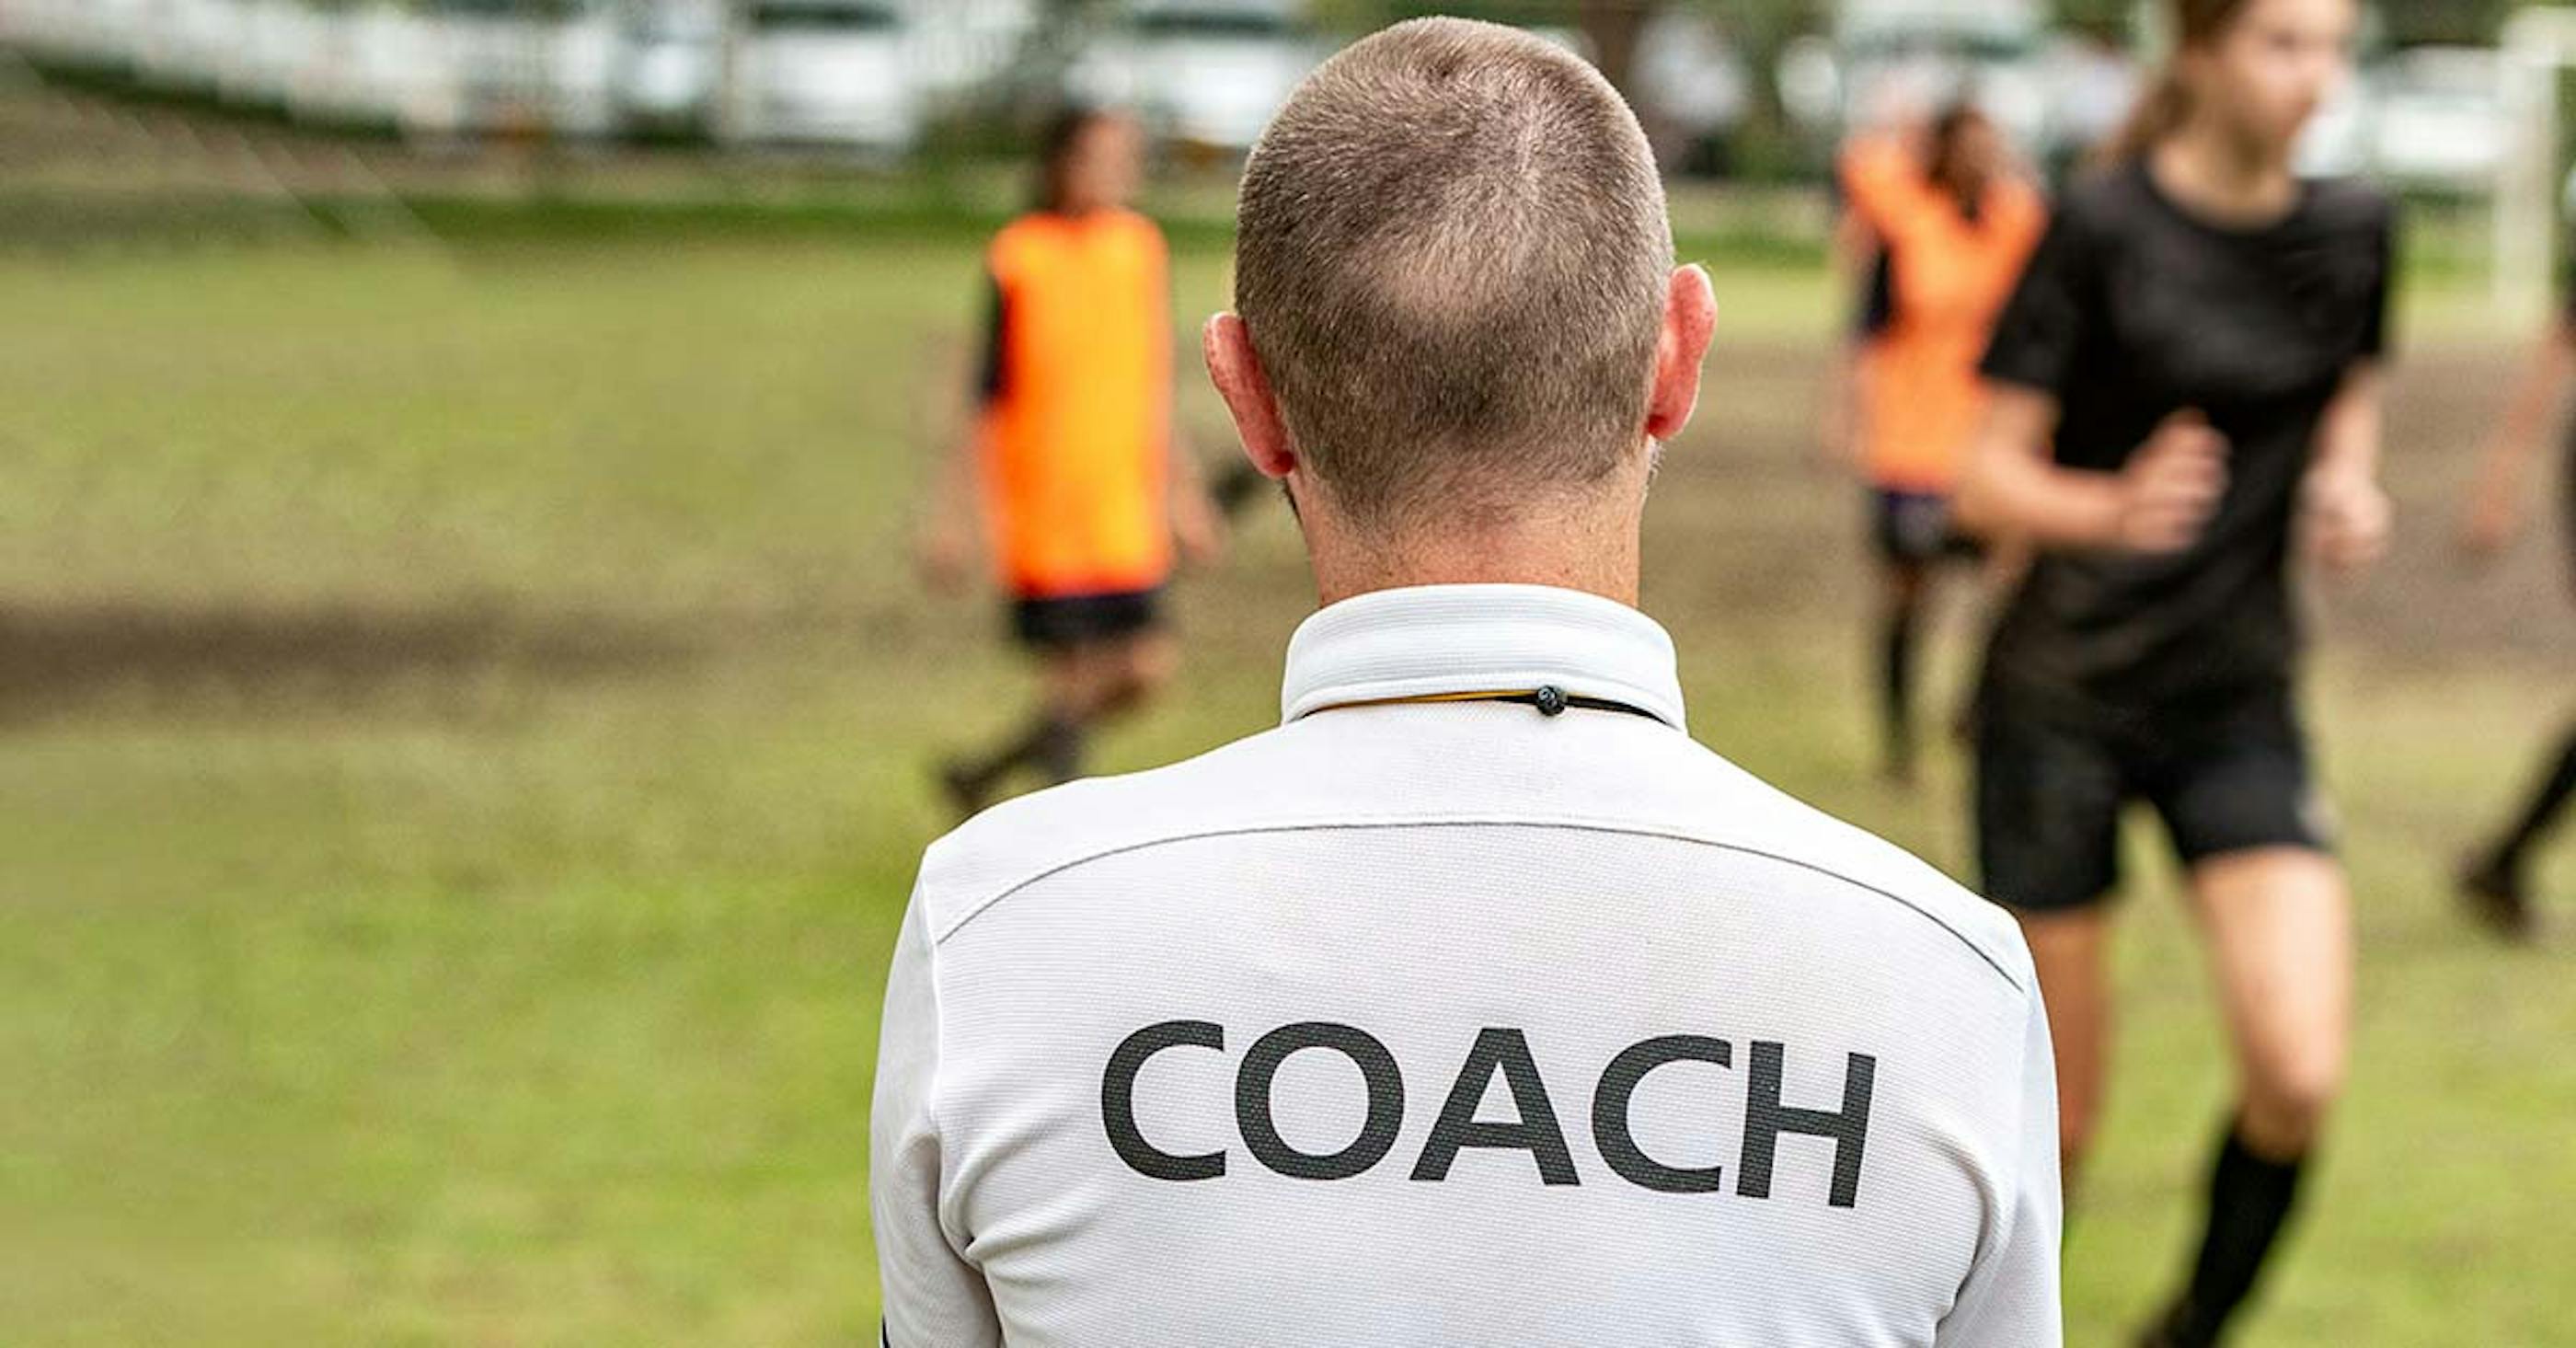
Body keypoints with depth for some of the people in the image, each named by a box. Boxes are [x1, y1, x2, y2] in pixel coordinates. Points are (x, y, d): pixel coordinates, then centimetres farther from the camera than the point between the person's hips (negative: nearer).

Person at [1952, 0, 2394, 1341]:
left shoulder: (2351, 229, 1)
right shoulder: (2102, 226, -12)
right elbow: (1989, 479, -11)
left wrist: (2347, 491, -3)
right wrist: (2115, 508, -32)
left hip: (2240, 702, 3)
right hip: (2063, 702, -3)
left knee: (2300, 1074, -15)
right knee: (2057, 1119, 3)